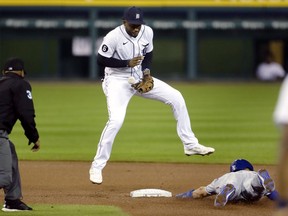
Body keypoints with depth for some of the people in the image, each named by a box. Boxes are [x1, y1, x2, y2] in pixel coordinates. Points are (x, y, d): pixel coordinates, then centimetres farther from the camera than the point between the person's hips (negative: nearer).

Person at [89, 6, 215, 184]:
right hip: (117, 81, -6)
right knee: (116, 121, -24)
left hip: (140, 78, 6)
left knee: (176, 98, -1)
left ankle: (190, 145, 8)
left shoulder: (147, 32, -6)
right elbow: (101, 60, -15)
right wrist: (127, 63, -23)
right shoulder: (114, 37, -22)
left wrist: (146, 74, -8)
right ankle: (97, 167, -12)